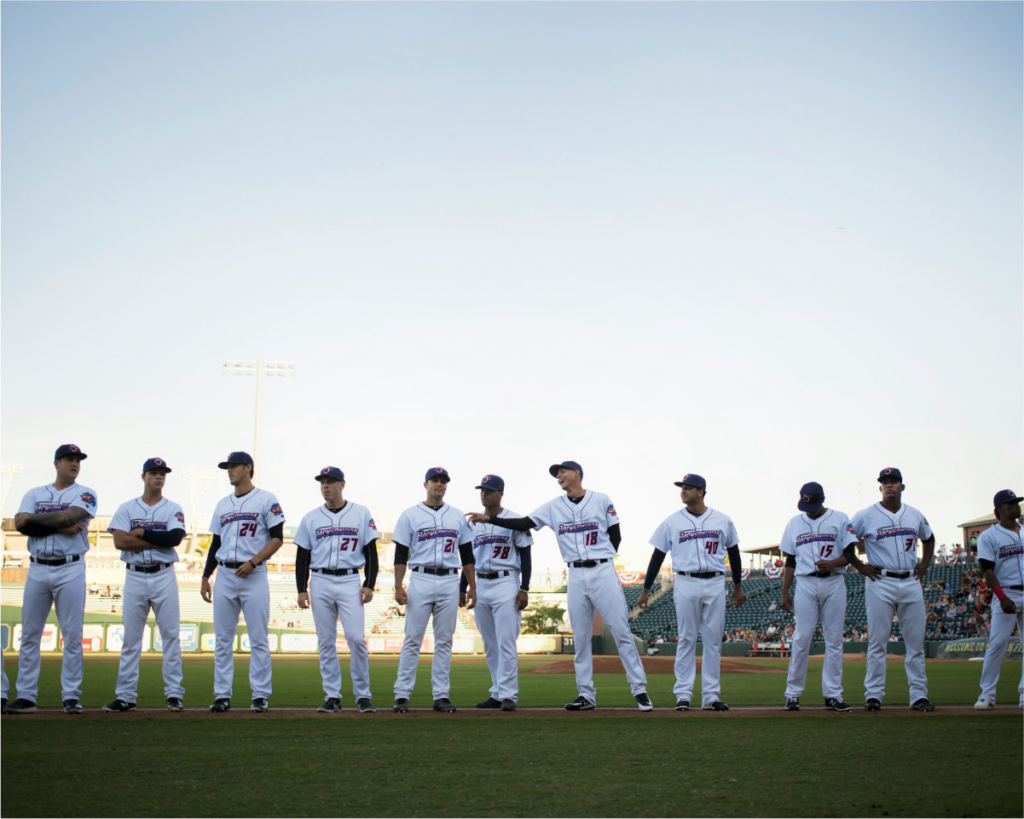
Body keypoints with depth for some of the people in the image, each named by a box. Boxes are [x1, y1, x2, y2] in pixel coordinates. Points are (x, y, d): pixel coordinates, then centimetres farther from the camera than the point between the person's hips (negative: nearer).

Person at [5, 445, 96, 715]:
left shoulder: (84, 495, 5)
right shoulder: (34, 494, 12)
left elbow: (68, 517, -15)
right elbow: (20, 524, -5)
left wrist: (34, 518, -3)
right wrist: (61, 526, -12)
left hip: (70, 569, -3)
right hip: (37, 569, 3)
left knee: (72, 636, -3)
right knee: (29, 635, 2)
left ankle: (71, 696, 1)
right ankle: (25, 697, 6)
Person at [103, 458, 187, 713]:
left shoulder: (173, 509, 6)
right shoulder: (126, 508, 7)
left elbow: (175, 537, -13)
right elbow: (119, 541, -9)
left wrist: (142, 533, -10)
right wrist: (160, 540, -10)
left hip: (164, 577, 0)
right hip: (135, 577, 1)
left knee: (171, 636, -1)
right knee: (130, 638, 3)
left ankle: (174, 694, 2)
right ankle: (125, 696, 6)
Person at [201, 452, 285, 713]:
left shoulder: (266, 500, 1)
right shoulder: (223, 505, 17)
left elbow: (277, 538, -4)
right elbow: (215, 544, 20)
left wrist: (253, 562, -15)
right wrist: (205, 577, 11)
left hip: (254, 575, -5)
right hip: (225, 575, 5)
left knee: (258, 639, -4)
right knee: (223, 639, 4)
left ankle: (260, 696, 0)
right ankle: (222, 696, 8)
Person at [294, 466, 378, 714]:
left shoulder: (361, 514, 6)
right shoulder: (311, 518, 11)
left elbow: (371, 552, 5)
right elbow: (302, 556, 11)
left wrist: (369, 584, -5)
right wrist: (301, 590, 2)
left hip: (350, 582, -2)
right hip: (320, 583, 2)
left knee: (356, 638, -12)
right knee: (326, 642, 3)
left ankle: (363, 695, -2)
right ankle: (332, 697, 9)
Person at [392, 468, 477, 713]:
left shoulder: (457, 516, 14)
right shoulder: (410, 516, 5)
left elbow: (467, 554, 16)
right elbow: (401, 554, 1)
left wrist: (472, 586, 9)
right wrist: (398, 587, -8)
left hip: (450, 582, 3)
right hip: (421, 580, -3)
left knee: (444, 642, 4)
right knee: (412, 639, -5)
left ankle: (441, 695, 8)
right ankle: (402, 695, -2)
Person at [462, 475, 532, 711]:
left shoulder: (514, 521, -2)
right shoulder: (474, 524, 13)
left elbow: (526, 557, -3)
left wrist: (524, 589, -11)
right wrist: (462, 589, 12)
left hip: (506, 584, -6)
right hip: (481, 586, 6)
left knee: (506, 643, -11)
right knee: (490, 646, 8)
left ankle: (508, 694, -10)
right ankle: (497, 694, 14)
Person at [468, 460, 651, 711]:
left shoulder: (601, 501, 2)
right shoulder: (554, 507, 9)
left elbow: (615, 536, 6)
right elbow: (523, 524, 4)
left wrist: (601, 560, -2)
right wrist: (488, 519, -5)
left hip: (603, 571, -3)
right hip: (575, 576, 3)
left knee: (621, 632, -6)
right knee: (581, 637, 4)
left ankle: (640, 690, -2)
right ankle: (586, 695, 9)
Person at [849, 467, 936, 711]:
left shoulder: (915, 515, 11)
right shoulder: (865, 516, -1)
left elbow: (929, 539, 28)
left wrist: (924, 564, 14)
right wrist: (860, 567, -3)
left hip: (911, 583, 4)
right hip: (880, 583, -3)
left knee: (916, 641, 3)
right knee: (877, 641, -3)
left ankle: (919, 694, 8)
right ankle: (873, 694, 2)